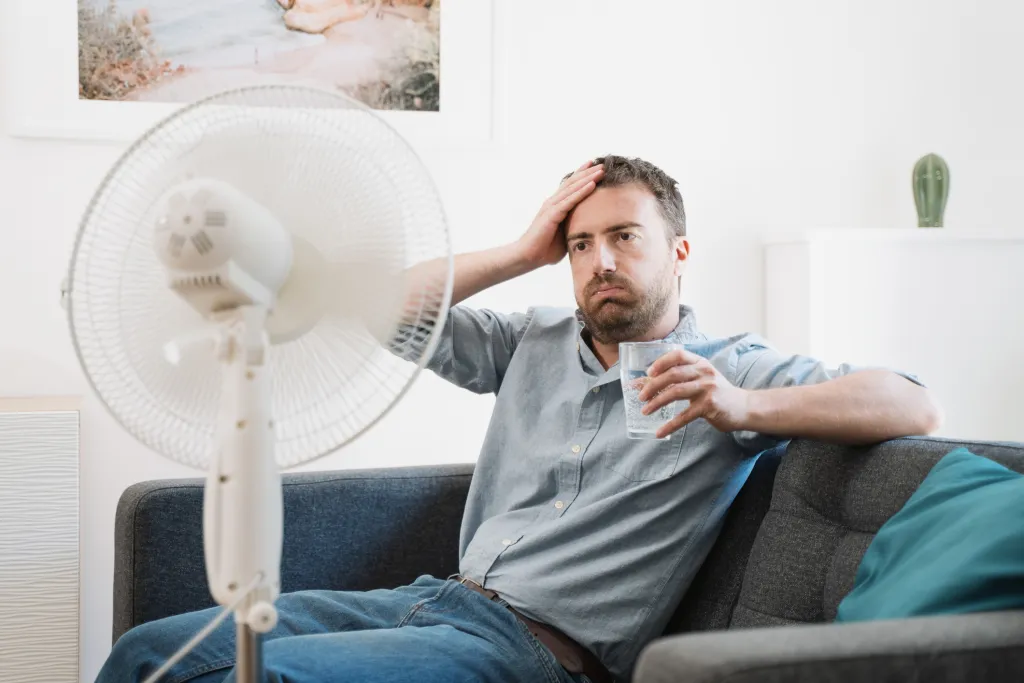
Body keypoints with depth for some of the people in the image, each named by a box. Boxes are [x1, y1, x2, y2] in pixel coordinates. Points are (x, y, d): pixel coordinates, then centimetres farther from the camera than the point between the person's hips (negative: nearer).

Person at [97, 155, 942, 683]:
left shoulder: (730, 369, 0)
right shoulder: (536, 343, 17)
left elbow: (917, 408, -10)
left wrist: (746, 407, -25)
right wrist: (525, 252, 9)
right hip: (441, 597, 7)